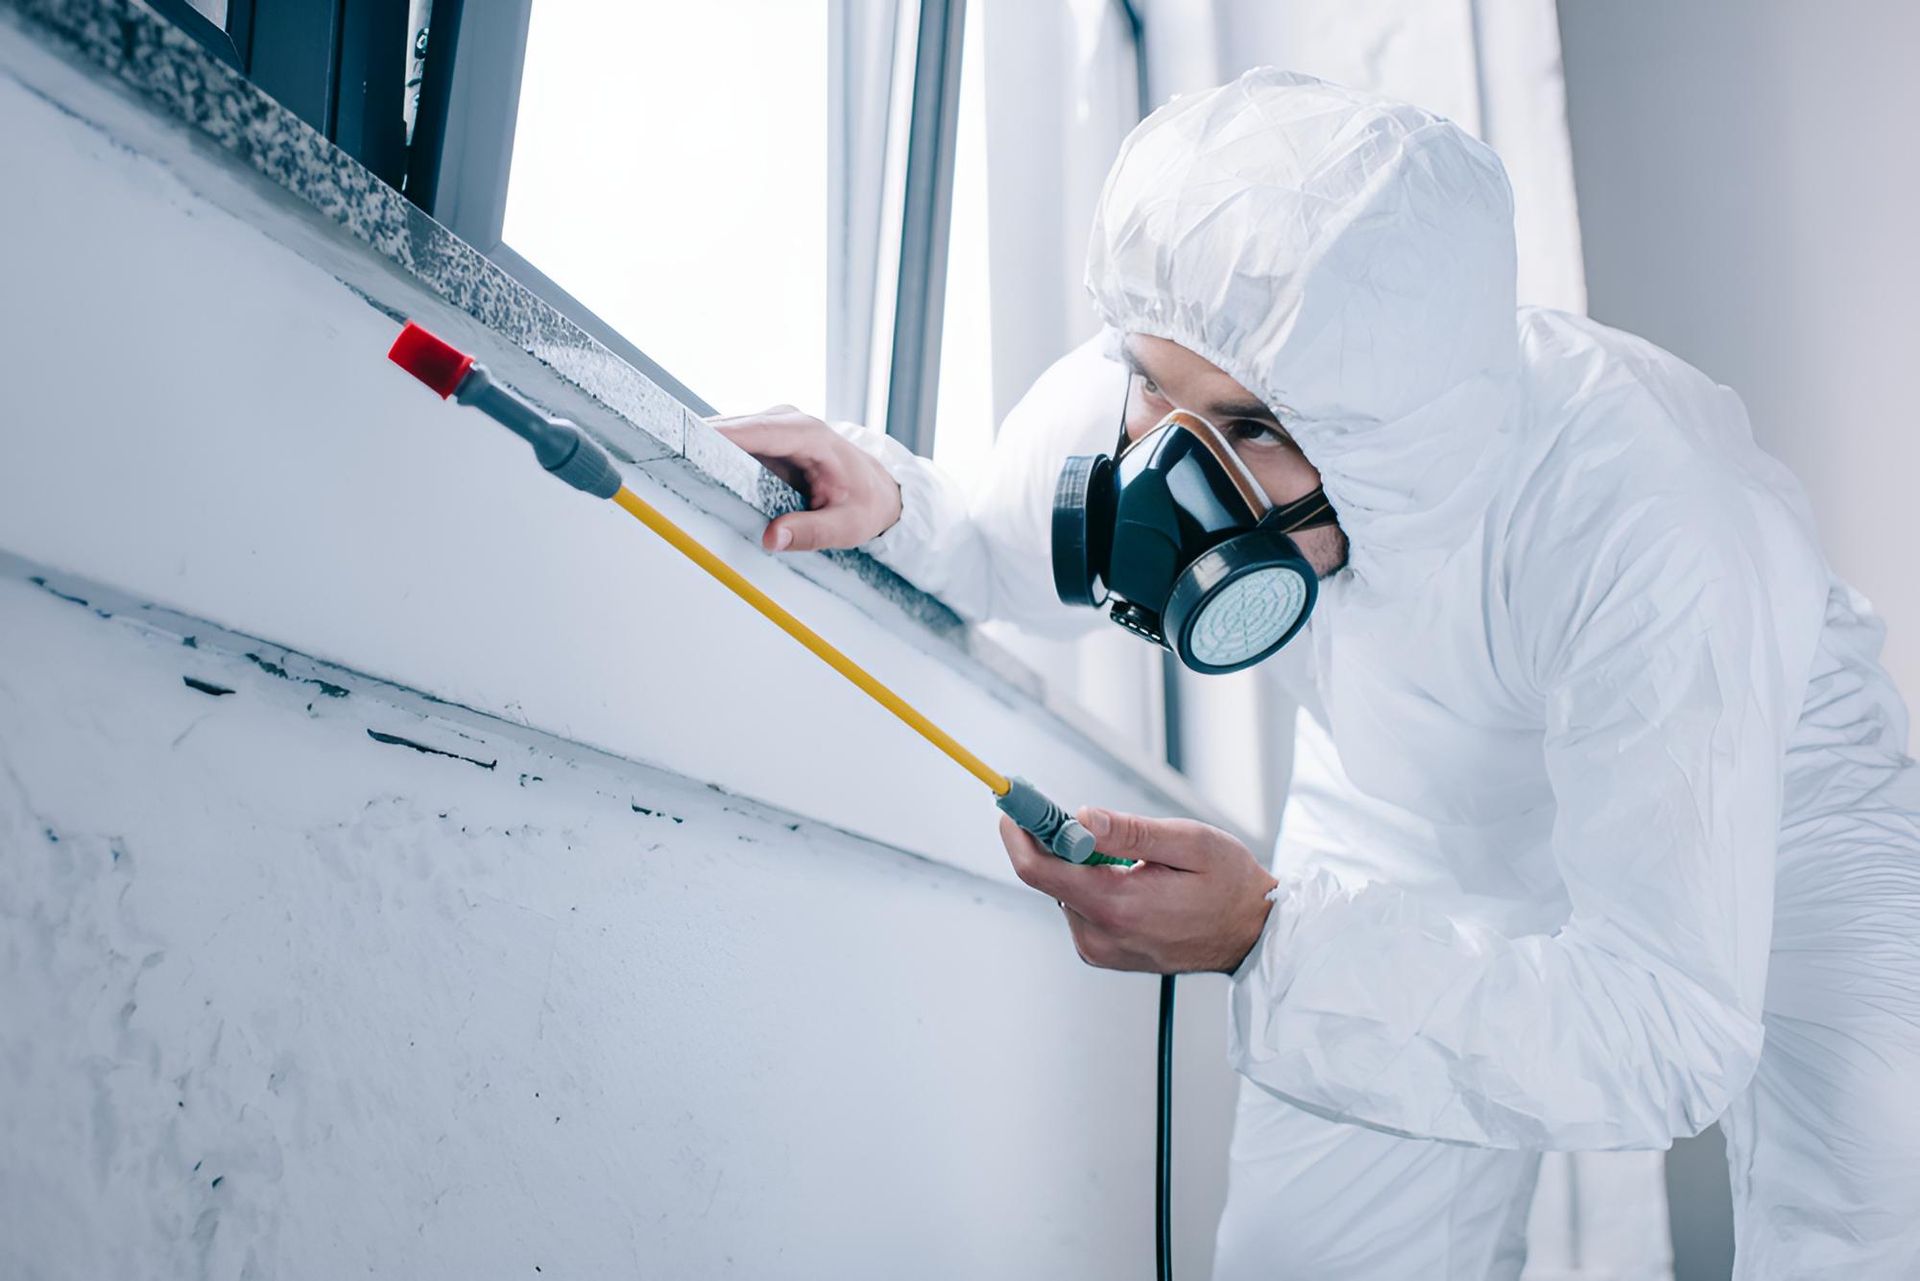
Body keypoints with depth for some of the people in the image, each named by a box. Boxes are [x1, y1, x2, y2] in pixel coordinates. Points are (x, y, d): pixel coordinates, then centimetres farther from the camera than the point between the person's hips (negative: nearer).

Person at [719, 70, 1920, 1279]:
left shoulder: (1638, 534, -43)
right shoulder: (1122, 408, -29)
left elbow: (1676, 1040, -41)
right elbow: (1013, 557, -6)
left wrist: (1267, 936, -54)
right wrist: (889, 502, -30)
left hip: (1778, 806, -2)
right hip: (1418, 819, 3)